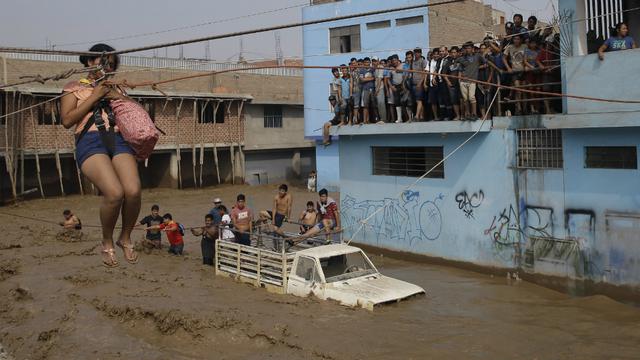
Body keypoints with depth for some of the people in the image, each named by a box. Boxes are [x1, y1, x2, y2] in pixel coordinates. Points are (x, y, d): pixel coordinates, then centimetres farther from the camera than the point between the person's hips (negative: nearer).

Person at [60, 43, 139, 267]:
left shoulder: (115, 89, 28)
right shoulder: (75, 87, 16)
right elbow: (67, 121, 3)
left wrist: (119, 97, 5)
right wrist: (93, 97, -1)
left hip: (119, 140, 4)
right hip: (90, 141, -3)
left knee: (133, 191, -23)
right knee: (115, 193, -27)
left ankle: (125, 238, 4)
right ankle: (107, 243, -1)